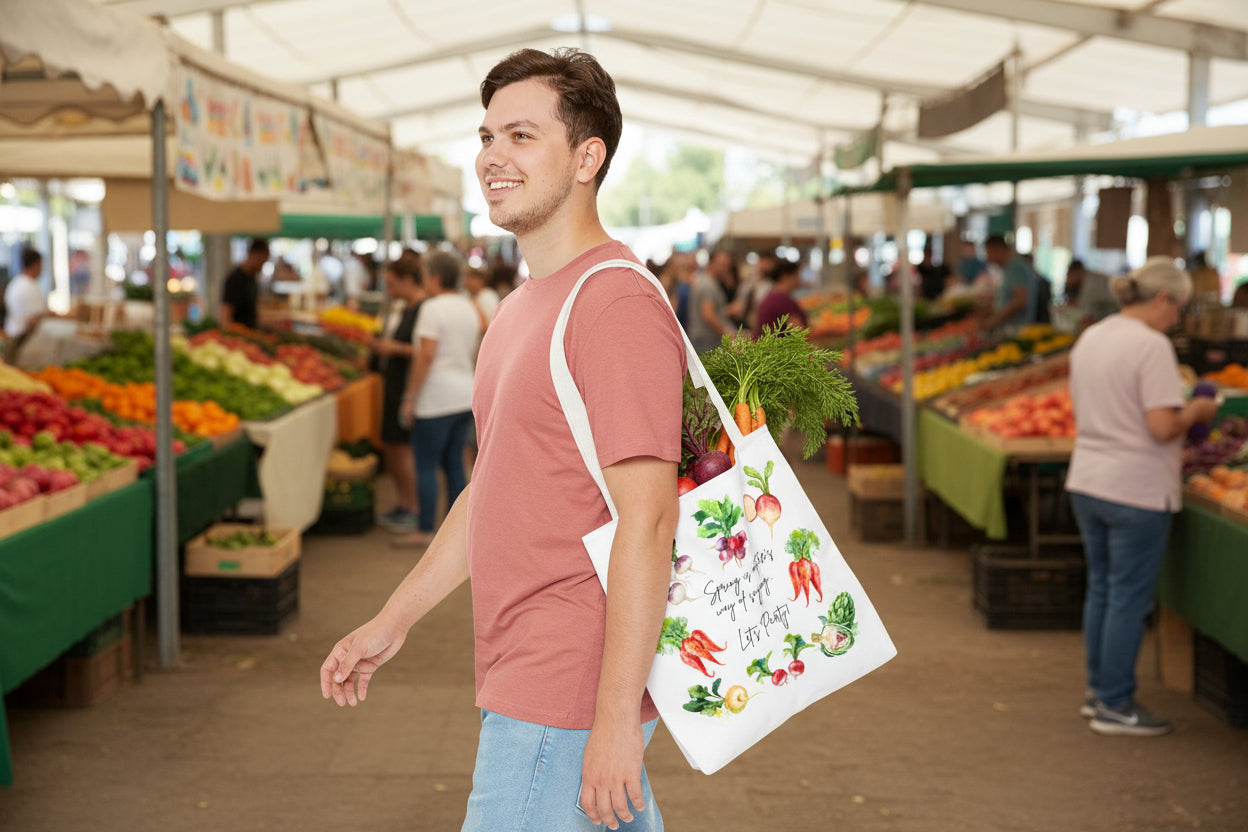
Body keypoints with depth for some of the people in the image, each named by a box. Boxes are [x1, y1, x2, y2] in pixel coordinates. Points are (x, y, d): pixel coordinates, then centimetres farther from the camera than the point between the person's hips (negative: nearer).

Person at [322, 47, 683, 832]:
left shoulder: (617, 302, -18)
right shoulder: (521, 308, 14)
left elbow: (647, 520, -22)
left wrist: (616, 716, -23)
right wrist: (394, 620, 22)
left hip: (569, 697, -9)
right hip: (525, 679, 9)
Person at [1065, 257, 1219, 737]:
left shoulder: (1090, 338, 9)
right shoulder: (1152, 346, -17)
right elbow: (1162, 426, -23)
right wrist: (1196, 412, -3)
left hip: (1087, 481, 8)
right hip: (1135, 491, -8)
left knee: (1100, 589, 18)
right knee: (1129, 597, 2)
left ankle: (1098, 691, 28)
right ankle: (1114, 706, 9)